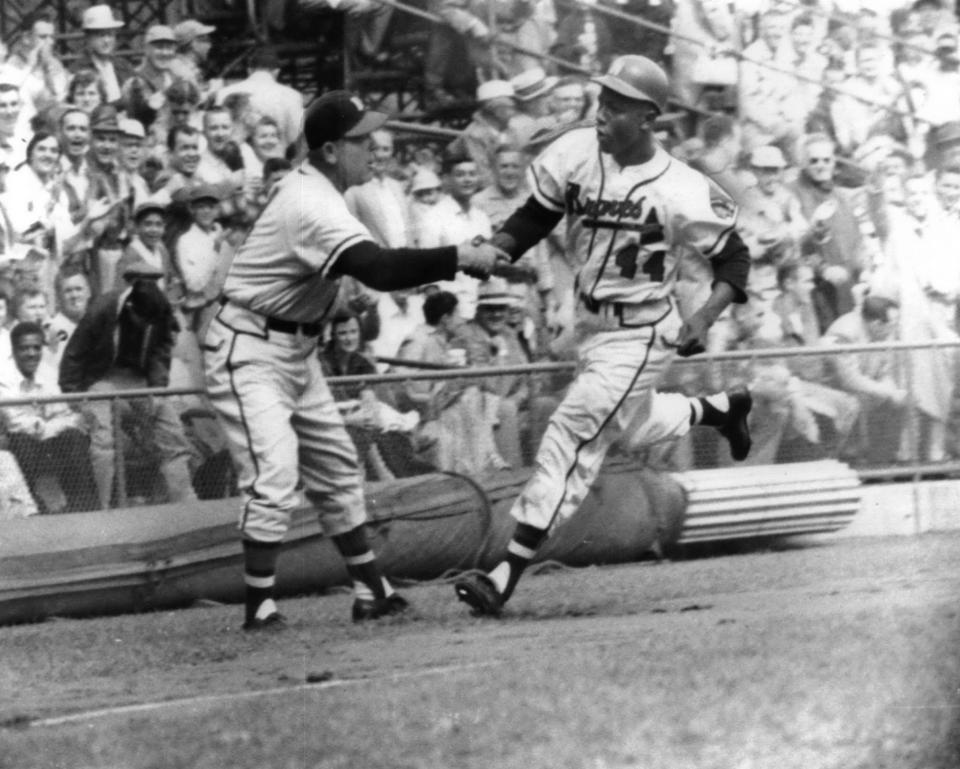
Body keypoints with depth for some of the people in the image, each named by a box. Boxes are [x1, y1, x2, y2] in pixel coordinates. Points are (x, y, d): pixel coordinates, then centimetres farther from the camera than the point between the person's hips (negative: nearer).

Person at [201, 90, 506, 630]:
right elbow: (378, 269, -39)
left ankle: (372, 591, 18)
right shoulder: (313, 208, -27)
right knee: (275, 478, -17)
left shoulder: (310, 186, 6)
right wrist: (460, 258, -36)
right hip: (249, 353, -11)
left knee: (337, 469, 13)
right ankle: (260, 607, -11)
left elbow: (370, 264, 15)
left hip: (296, 350, 11)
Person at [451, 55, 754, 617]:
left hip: (641, 334, -7)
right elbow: (535, 217, 2)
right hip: (590, 320, 7)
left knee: (573, 437, -13)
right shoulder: (575, 154, -9)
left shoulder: (681, 192, -21)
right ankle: (725, 408, 55)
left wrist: (705, 317, -25)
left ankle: (507, 577, -14)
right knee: (638, 423, 26)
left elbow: (734, 257, -10)